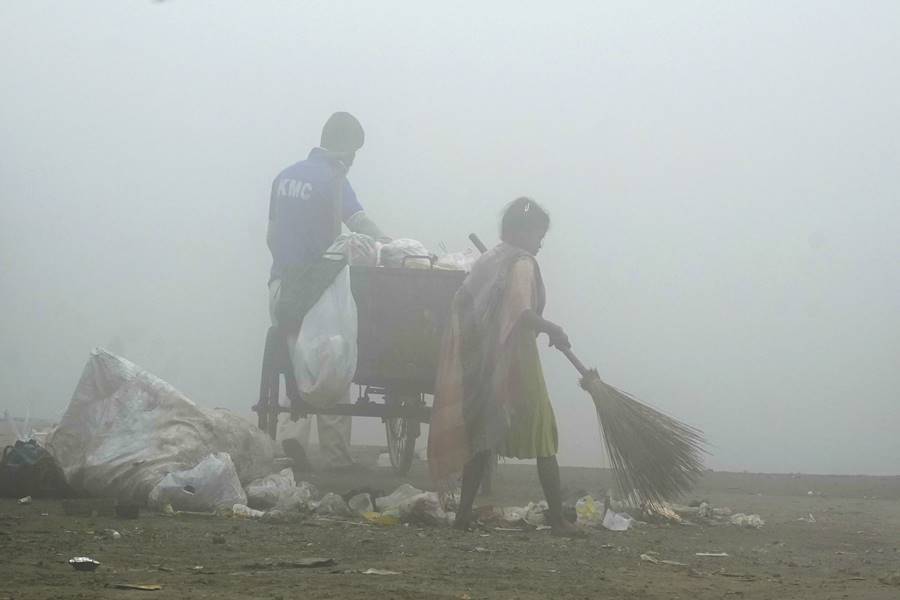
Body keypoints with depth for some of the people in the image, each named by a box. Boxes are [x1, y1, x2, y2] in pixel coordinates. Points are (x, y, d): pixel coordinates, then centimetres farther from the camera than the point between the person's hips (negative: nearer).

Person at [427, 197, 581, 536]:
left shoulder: (487, 261, 12)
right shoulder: (522, 264, -12)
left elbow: (462, 302, 15)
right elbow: (522, 312, -24)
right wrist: (553, 330, -12)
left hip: (481, 363, 7)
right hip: (516, 360, -7)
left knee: (481, 435, 13)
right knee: (543, 436, -1)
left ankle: (464, 513, 10)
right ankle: (557, 519, -1)